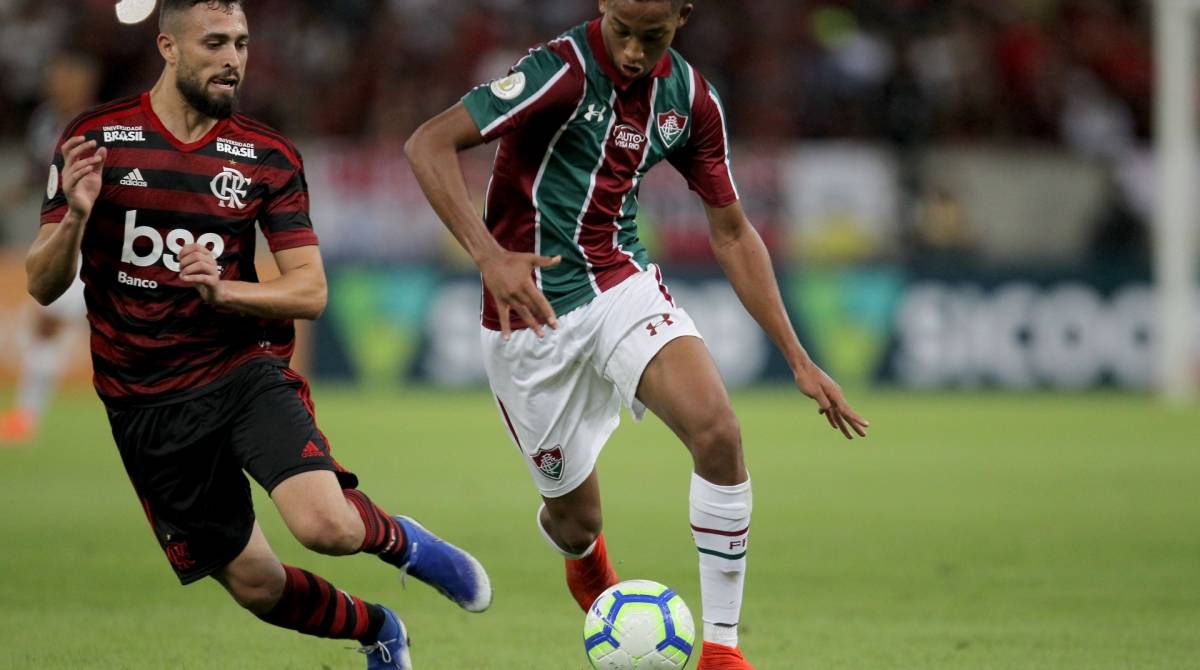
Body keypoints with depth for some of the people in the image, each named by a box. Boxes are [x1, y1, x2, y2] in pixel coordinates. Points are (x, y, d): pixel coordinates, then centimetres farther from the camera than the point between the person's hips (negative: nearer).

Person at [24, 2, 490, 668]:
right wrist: (75, 218, -25)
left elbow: (310, 292, -3)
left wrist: (222, 290, -22)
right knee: (255, 585, 6)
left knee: (327, 527, -27)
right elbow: (43, 285, -3)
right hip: (146, 405, 1)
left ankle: (398, 539, 10)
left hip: (246, 370, -1)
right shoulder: (96, 139, -3)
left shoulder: (269, 157, 0)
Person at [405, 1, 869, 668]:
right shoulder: (562, 71, -20)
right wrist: (490, 256, -37)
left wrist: (799, 358, 6)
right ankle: (587, 562, 47)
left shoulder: (690, 98, -2)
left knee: (719, 434, -23)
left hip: (623, 285, 4)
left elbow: (732, 232, 9)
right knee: (576, 517, 5)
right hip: (532, 312, -4)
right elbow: (429, 143, -25)